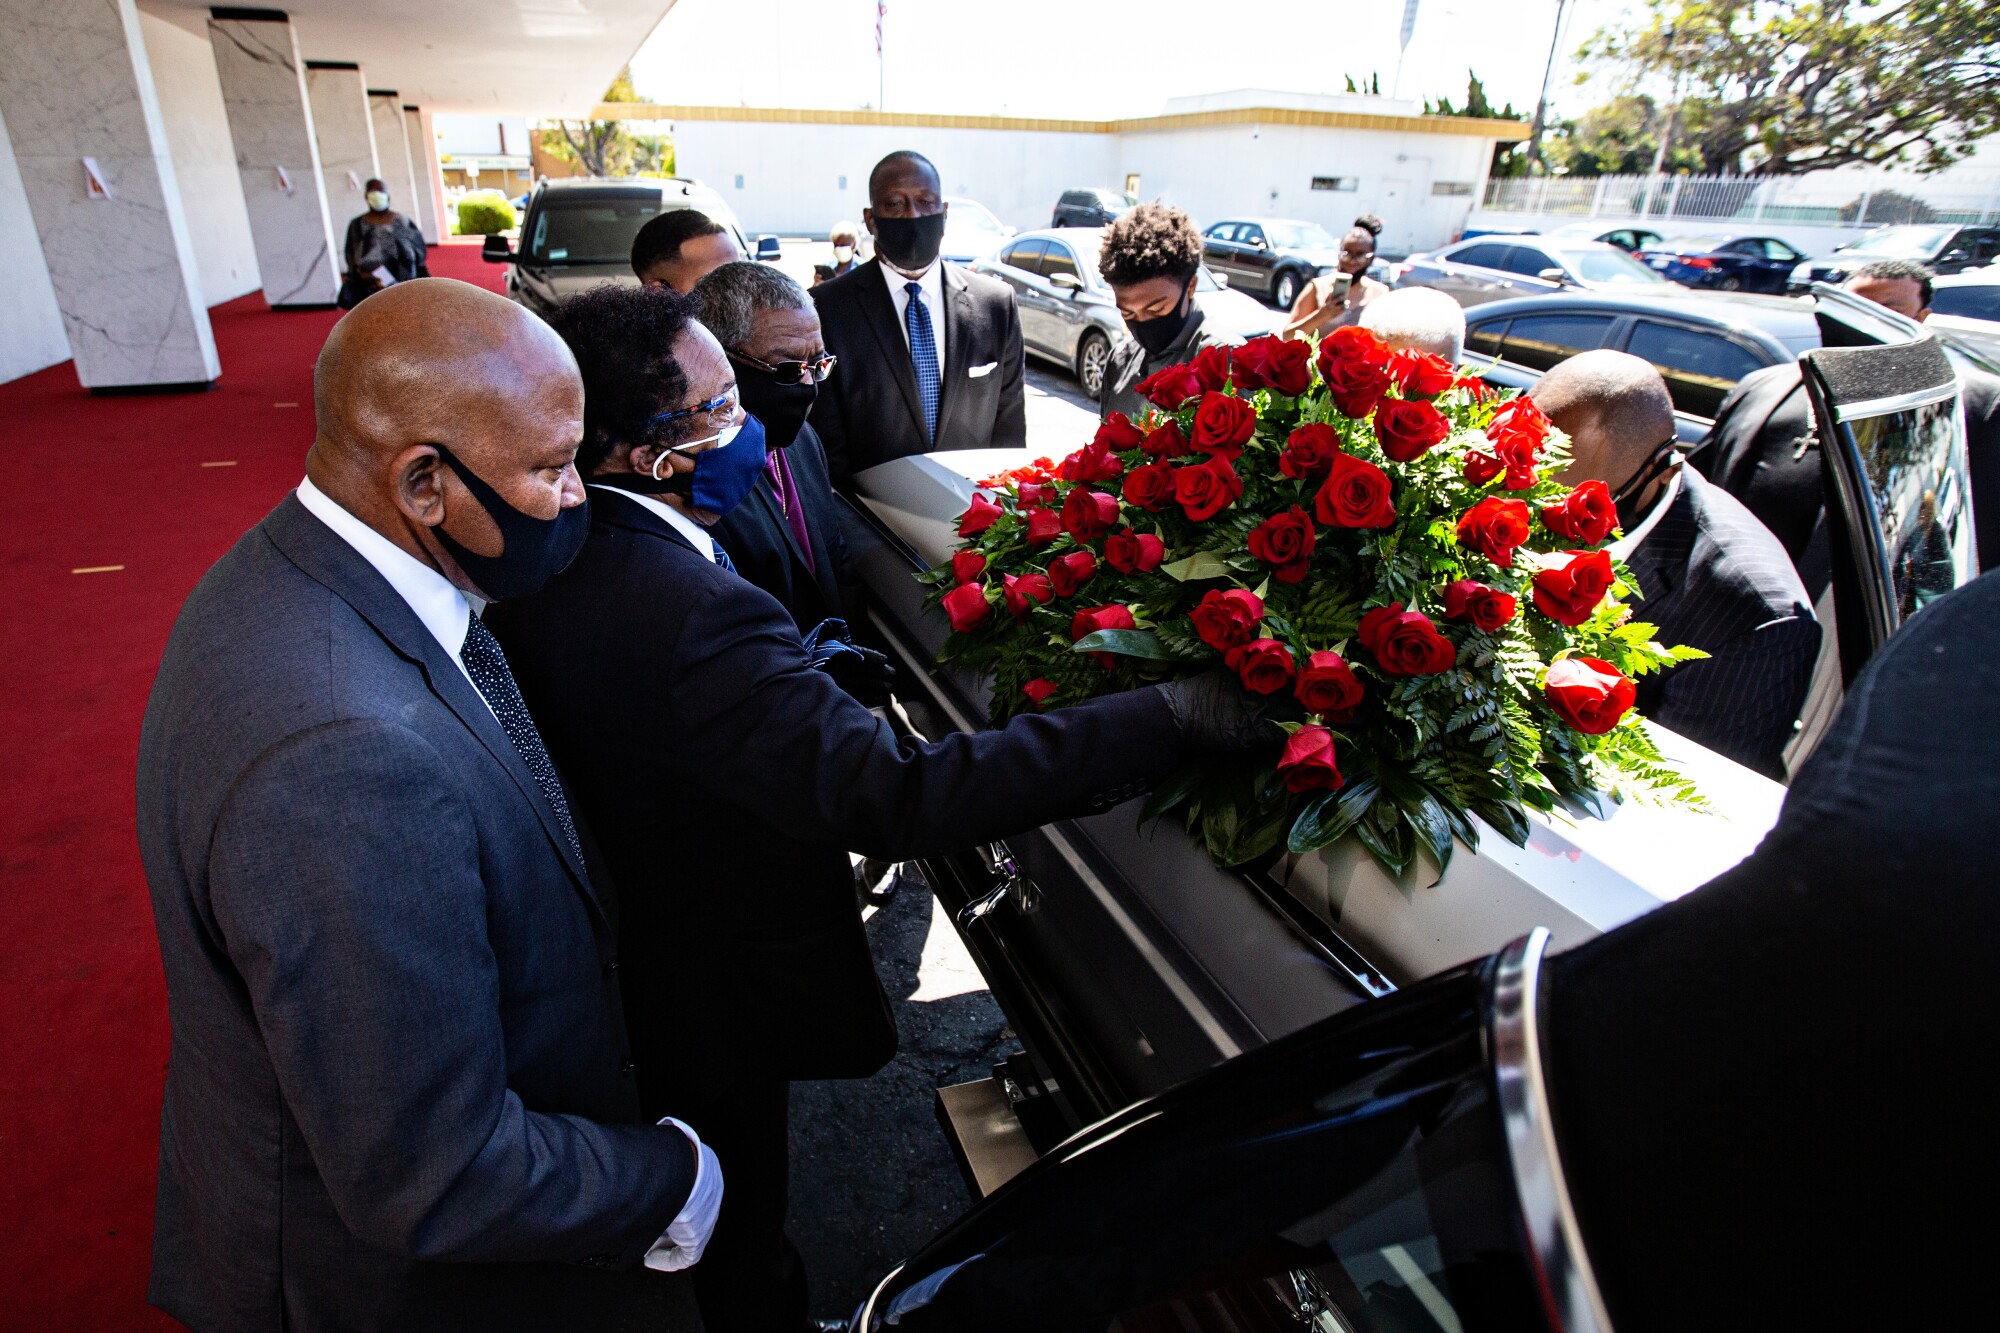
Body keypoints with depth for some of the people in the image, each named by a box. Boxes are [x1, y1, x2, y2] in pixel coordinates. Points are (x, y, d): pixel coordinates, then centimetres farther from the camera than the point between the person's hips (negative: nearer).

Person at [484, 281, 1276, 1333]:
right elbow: (896, 797, -46)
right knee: (742, 1234, 22)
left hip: (602, 950, 9)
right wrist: (1173, 715, -45)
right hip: (713, 1003, -9)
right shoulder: (690, 615, -40)